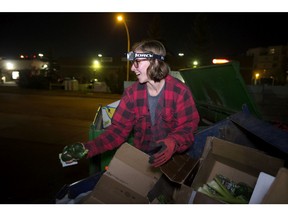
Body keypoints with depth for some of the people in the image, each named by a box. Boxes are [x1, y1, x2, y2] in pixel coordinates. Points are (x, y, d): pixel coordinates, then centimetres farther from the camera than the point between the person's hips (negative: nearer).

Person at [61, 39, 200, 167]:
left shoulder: (180, 92, -15)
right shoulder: (131, 93, -6)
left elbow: (187, 130, -12)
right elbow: (118, 130, -6)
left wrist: (173, 143, -35)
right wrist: (87, 148, -20)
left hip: (172, 159, -2)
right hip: (140, 159, 3)